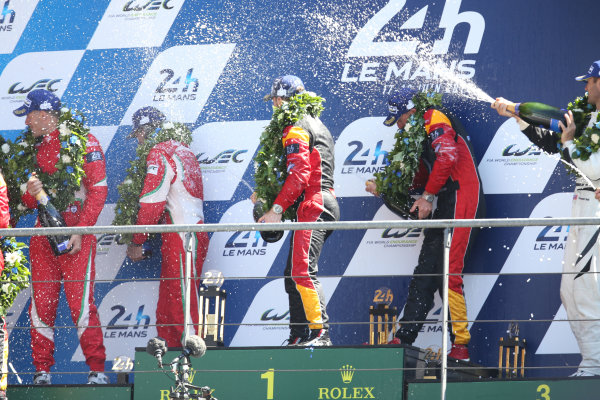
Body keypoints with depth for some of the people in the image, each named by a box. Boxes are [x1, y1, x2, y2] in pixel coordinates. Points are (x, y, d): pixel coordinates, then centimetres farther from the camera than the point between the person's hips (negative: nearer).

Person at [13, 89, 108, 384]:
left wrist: (81, 231, -15)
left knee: (81, 303, -11)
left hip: (77, 234, -6)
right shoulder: (34, 148, 17)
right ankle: (42, 370, 9)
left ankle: (97, 369, -3)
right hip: (43, 234, 6)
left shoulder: (83, 142, -3)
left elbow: (98, 190, -8)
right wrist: (30, 193, -6)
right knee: (41, 303, 2)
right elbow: (26, 203, 19)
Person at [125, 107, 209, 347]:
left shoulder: (159, 154, -9)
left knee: (182, 310, -10)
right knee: (166, 311, 12)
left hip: (181, 240, -10)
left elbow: (152, 204, -14)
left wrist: (137, 242, -5)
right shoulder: (182, 151, 20)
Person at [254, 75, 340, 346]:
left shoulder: (295, 130, -7)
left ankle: (319, 332, -28)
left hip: (312, 206, -11)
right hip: (325, 202, 11)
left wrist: (277, 208, -21)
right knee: (294, 273, 12)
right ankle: (300, 336, 13)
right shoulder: (316, 126, 25)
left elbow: (299, 174, -19)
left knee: (301, 271, -19)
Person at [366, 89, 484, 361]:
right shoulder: (419, 133, 24)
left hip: (462, 198, -10)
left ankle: (461, 346, -12)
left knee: (448, 273, -14)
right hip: (446, 205, 10)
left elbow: (447, 156, -22)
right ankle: (404, 339, 6)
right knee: (425, 273, 6)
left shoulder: (434, 119, -7)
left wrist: (428, 196, -16)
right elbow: (422, 175, 26)